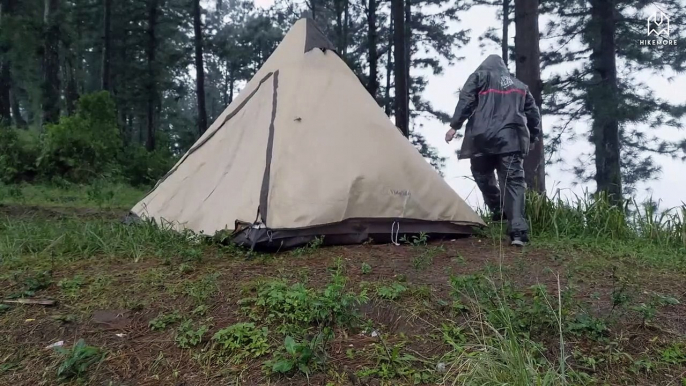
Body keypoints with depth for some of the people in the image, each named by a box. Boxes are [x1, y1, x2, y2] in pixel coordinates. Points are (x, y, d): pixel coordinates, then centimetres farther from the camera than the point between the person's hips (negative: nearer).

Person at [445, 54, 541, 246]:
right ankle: (518, 230, -14)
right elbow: (533, 113, 28)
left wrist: (455, 125, -1)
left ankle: (498, 210, 12)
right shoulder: (520, 85, 29)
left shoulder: (480, 76, 16)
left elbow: (466, 100, 1)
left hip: (483, 138, -3)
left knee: (482, 175, 19)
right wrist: (533, 137, 36)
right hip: (512, 139, 3)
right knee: (514, 181, -4)